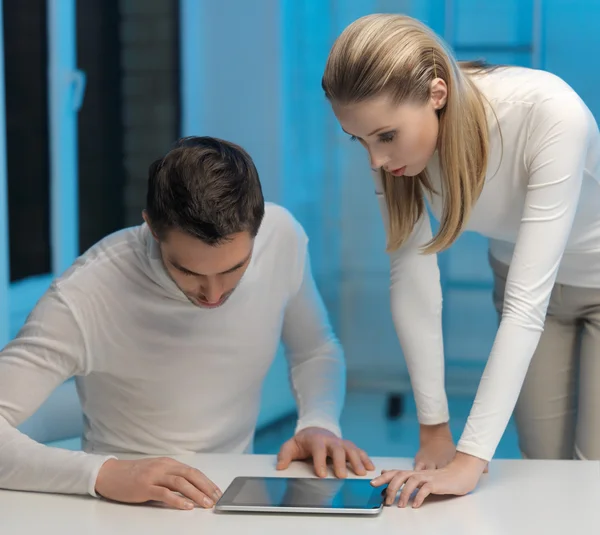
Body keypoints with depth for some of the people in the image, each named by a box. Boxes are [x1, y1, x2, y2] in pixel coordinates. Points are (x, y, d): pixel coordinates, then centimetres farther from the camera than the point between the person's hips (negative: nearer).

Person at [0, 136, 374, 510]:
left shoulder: (282, 237, -10)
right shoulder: (84, 300, -24)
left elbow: (316, 351, 8)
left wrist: (320, 422, -11)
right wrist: (103, 473, -39)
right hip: (131, 516, -3)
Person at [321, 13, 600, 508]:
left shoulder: (552, 116, -38)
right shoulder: (397, 134, -24)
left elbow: (528, 301, -39)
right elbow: (412, 273, -19)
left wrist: (472, 458, -41)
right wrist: (435, 429, -19)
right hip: (519, 275, 4)